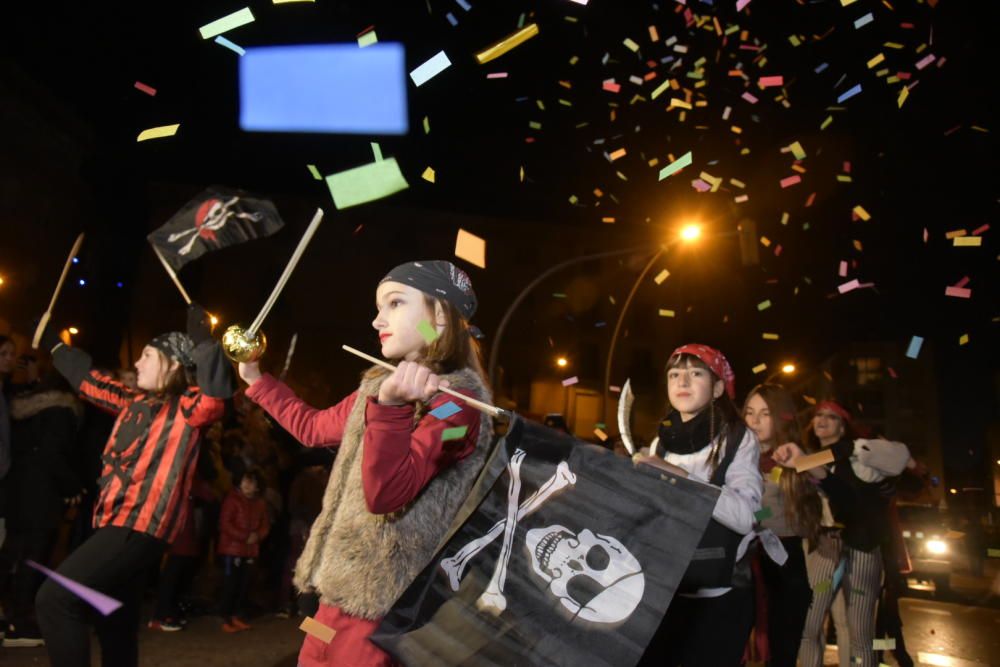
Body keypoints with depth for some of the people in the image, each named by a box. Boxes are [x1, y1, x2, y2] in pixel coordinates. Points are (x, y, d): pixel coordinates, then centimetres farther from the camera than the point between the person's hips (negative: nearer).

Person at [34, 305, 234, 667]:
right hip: (118, 521, 9)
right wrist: (54, 344, 40)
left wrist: (203, 342, -38)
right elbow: (91, 380, 31)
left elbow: (215, 394, -32)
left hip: (139, 526, -9)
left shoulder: (186, 407, -8)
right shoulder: (136, 402, 16)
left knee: (55, 599, -18)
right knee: (117, 624, 17)